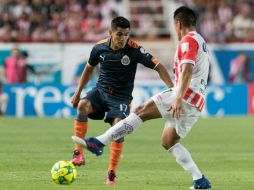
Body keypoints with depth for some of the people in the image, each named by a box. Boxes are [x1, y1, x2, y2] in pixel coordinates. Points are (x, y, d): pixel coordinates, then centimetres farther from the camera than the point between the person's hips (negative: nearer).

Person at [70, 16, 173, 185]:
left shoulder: (135, 50, -16)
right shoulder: (100, 48, -5)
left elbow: (158, 67, -14)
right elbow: (89, 69, 15)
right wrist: (78, 93, 20)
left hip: (121, 97, -2)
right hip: (101, 91, 2)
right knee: (83, 105, -29)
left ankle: (112, 174, -10)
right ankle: (78, 154, -26)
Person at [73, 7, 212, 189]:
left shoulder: (189, 40, -6)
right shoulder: (201, 41, 25)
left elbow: (187, 71, -20)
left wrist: (178, 99, -29)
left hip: (187, 95, -10)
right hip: (197, 104, 10)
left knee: (141, 112, -17)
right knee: (169, 142, 14)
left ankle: (99, 142, -27)